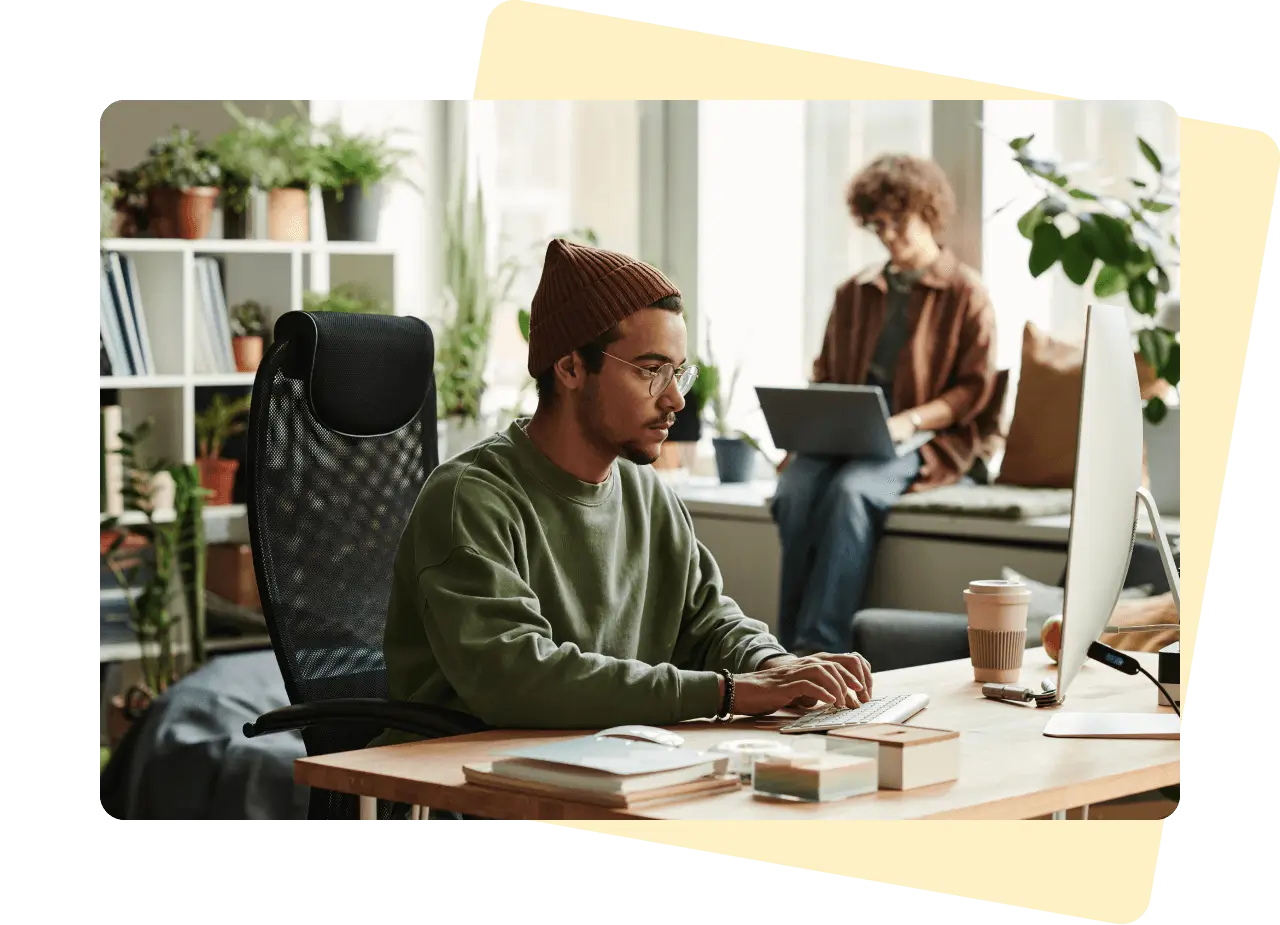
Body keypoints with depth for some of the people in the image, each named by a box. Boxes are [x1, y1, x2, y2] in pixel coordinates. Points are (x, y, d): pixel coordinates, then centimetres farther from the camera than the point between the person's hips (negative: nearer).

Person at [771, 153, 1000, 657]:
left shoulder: (966, 293, 6)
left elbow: (975, 387, -1)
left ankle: (819, 645, -40)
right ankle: (794, 645, -29)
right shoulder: (854, 293, 21)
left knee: (851, 489, -36)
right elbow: (825, 375, 23)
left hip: (926, 439, -4)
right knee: (796, 489, -29)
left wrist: (912, 419, -17)